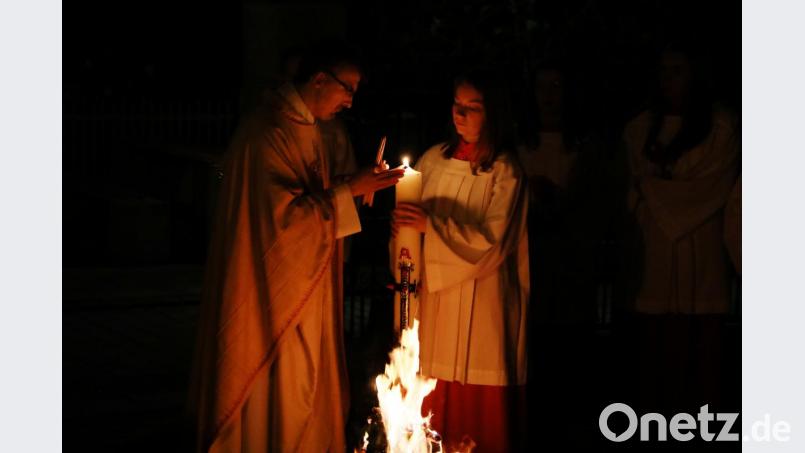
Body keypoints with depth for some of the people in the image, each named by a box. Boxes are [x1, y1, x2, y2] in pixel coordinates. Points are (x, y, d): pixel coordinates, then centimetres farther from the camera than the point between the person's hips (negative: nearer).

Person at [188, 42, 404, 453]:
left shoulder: (304, 127, 12)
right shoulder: (270, 132, -20)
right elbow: (283, 215, -24)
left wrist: (353, 187, 8)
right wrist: (347, 191, -22)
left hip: (302, 289, 10)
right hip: (272, 294, -10)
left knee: (301, 396, 14)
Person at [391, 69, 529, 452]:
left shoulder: (504, 171, -6)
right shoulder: (434, 159, 7)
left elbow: (491, 242, -13)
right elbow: (411, 219, 12)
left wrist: (432, 224, -21)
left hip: (478, 302, -4)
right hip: (434, 293, 4)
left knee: (477, 407, -1)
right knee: (433, 404, 3)